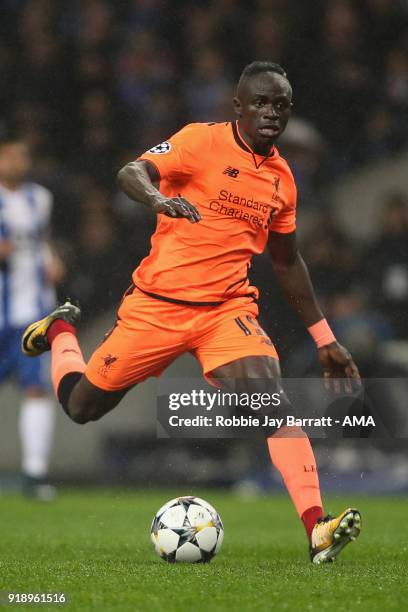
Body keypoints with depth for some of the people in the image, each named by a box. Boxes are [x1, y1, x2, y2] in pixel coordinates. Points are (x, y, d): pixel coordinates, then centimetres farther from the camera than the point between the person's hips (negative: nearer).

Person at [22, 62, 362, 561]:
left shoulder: (281, 178, 9)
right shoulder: (202, 141, -8)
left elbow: (287, 262, 21)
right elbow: (132, 173, -23)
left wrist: (324, 339, 21)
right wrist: (158, 198, -47)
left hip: (227, 309, 3)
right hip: (156, 302, -3)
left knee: (273, 401, -23)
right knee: (80, 406, 9)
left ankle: (317, 530, -30)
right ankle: (61, 331, 42)